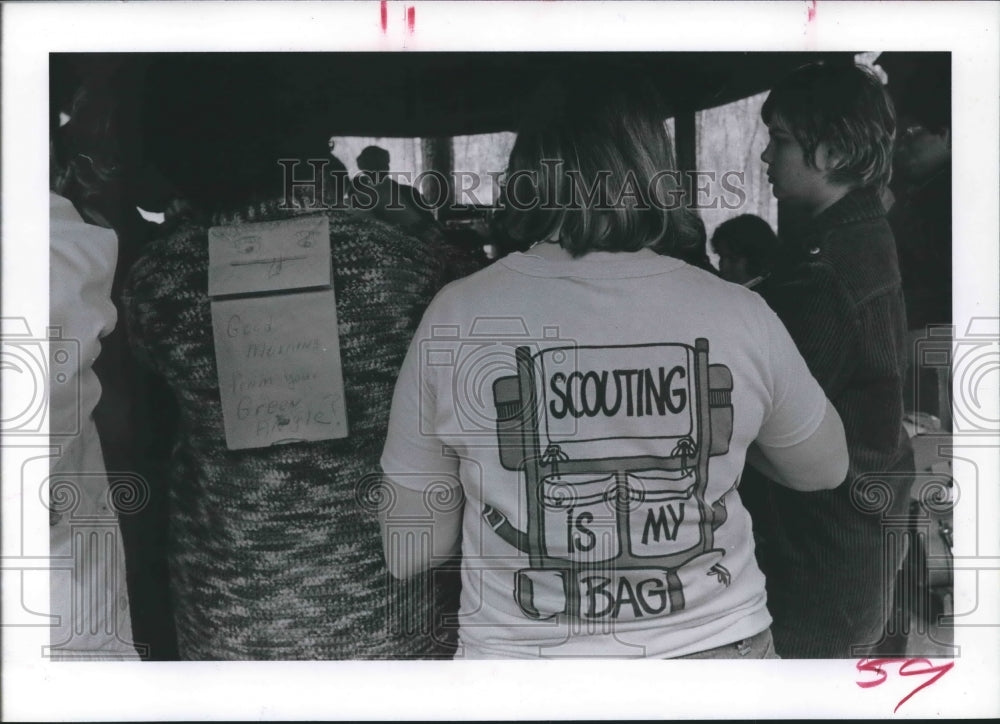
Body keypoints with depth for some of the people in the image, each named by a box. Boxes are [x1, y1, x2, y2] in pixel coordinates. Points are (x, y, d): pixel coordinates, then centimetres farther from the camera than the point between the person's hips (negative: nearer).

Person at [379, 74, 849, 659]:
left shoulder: (457, 318, -14)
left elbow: (410, 553, -6)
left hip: (519, 650, 0)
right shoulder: (742, 315, -10)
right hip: (716, 644, 1)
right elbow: (826, 468, 8)